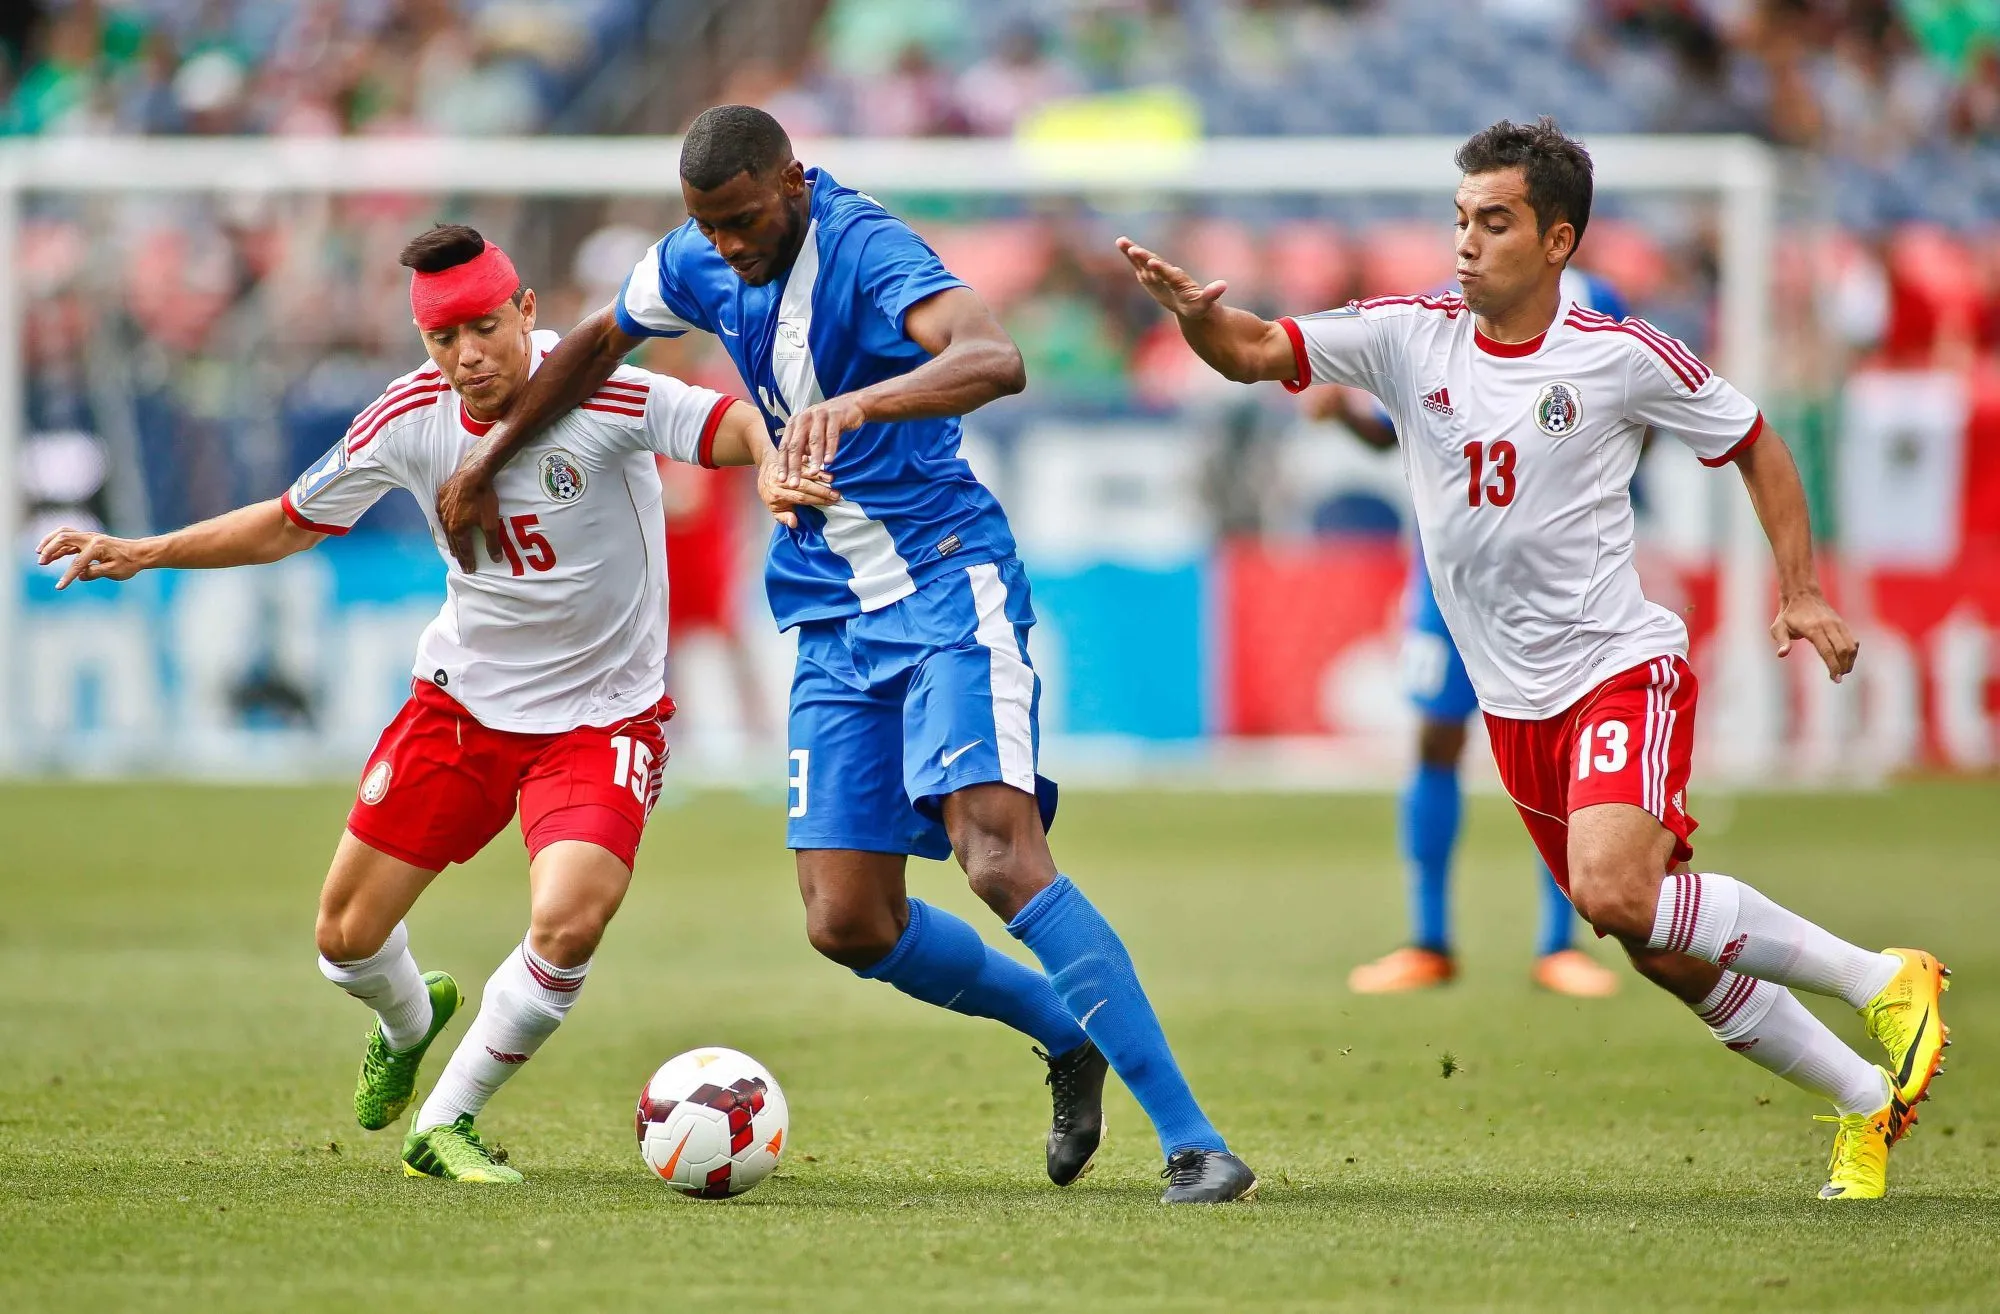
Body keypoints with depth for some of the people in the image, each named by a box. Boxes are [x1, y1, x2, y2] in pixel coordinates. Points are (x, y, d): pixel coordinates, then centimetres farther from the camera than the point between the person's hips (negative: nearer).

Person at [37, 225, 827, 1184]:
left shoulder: (598, 394, -22)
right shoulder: (411, 418, -8)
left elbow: (736, 422, -32)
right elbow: (292, 523, 7)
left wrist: (773, 467, -55)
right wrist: (144, 554, 1)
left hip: (604, 712, -4)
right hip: (463, 698, 4)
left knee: (567, 924, -26)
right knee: (347, 937, 5)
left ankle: (446, 1123, -3)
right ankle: (408, 1022, 44)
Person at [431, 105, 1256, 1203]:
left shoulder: (865, 250, -19)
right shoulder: (696, 265, 5)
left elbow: (995, 361, -38)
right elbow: (599, 344, 28)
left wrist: (855, 405, -53)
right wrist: (487, 461, 31)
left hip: (947, 584, -7)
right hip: (834, 617, 8)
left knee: (998, 857, -25)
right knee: (848, 926, -1)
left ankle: (1191, 1142, -24)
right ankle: (1068, 1040, 25)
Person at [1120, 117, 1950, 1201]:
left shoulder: (1620, 357, -9)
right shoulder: (1411, 337, -1)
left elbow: (1754, 444, 5)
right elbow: (1257, 353, -9)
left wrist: (1801, 593, -1)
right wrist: (1196, 314, -31)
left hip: (1622, 669, -5)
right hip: (1515, 704, 5)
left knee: (1616, 895, -29)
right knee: (1667, 951, 8)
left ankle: (1878, 979, -11)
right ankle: (1866, 1102, 27)